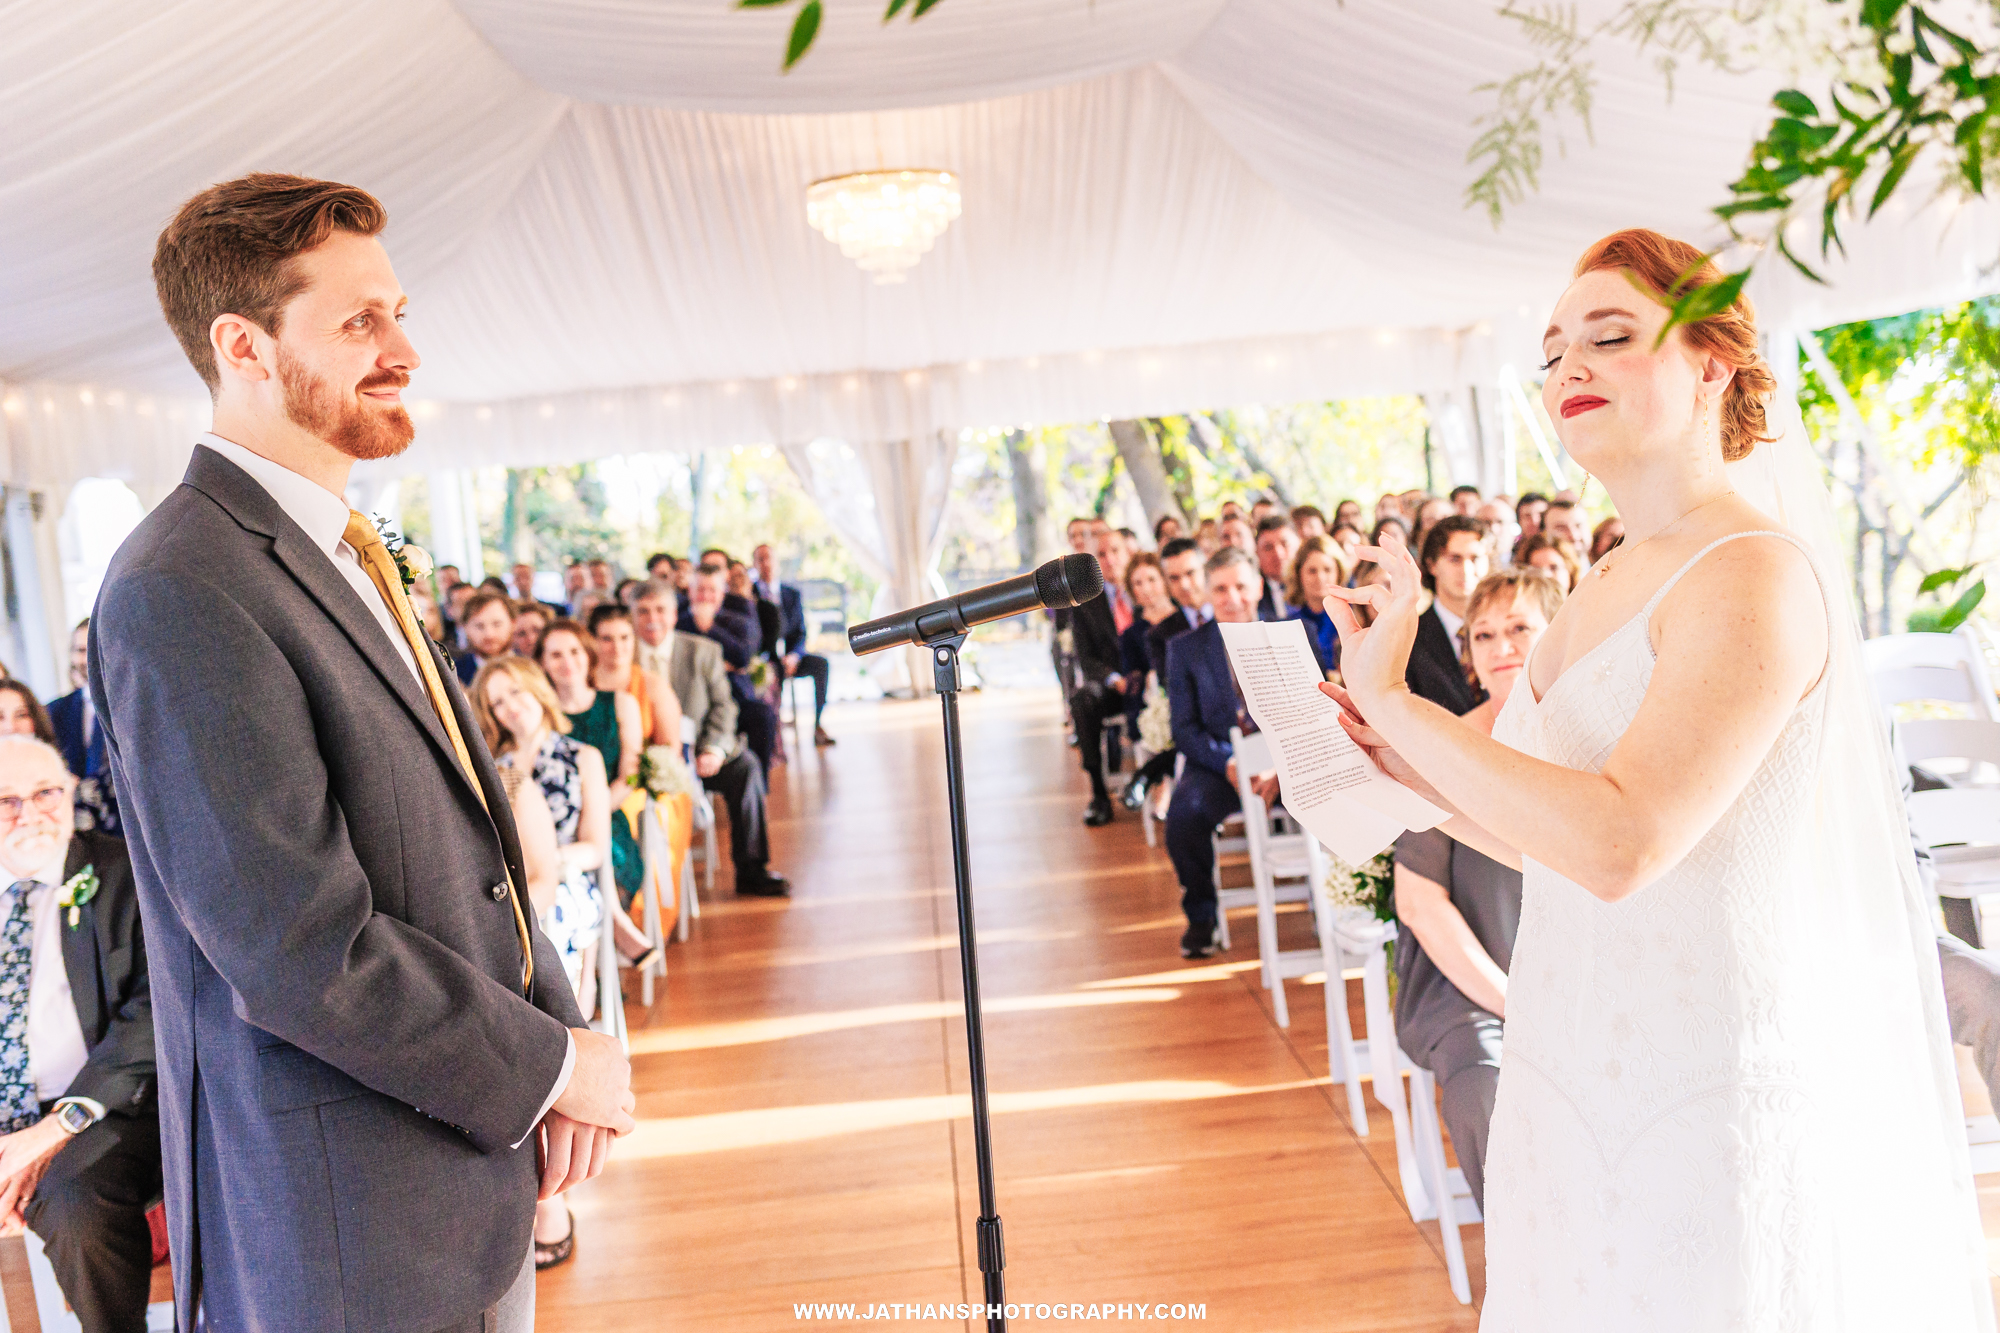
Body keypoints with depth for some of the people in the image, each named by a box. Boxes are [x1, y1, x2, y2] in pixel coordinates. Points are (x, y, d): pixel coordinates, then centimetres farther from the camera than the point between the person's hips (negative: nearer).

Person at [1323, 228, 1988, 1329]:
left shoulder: (1755, 573, -18)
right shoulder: (1606, 586, 8)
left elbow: (1618, 846, -28)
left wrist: (1390, 697, -23)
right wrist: (1401, 757, -2)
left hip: (1713, 1092, -8)